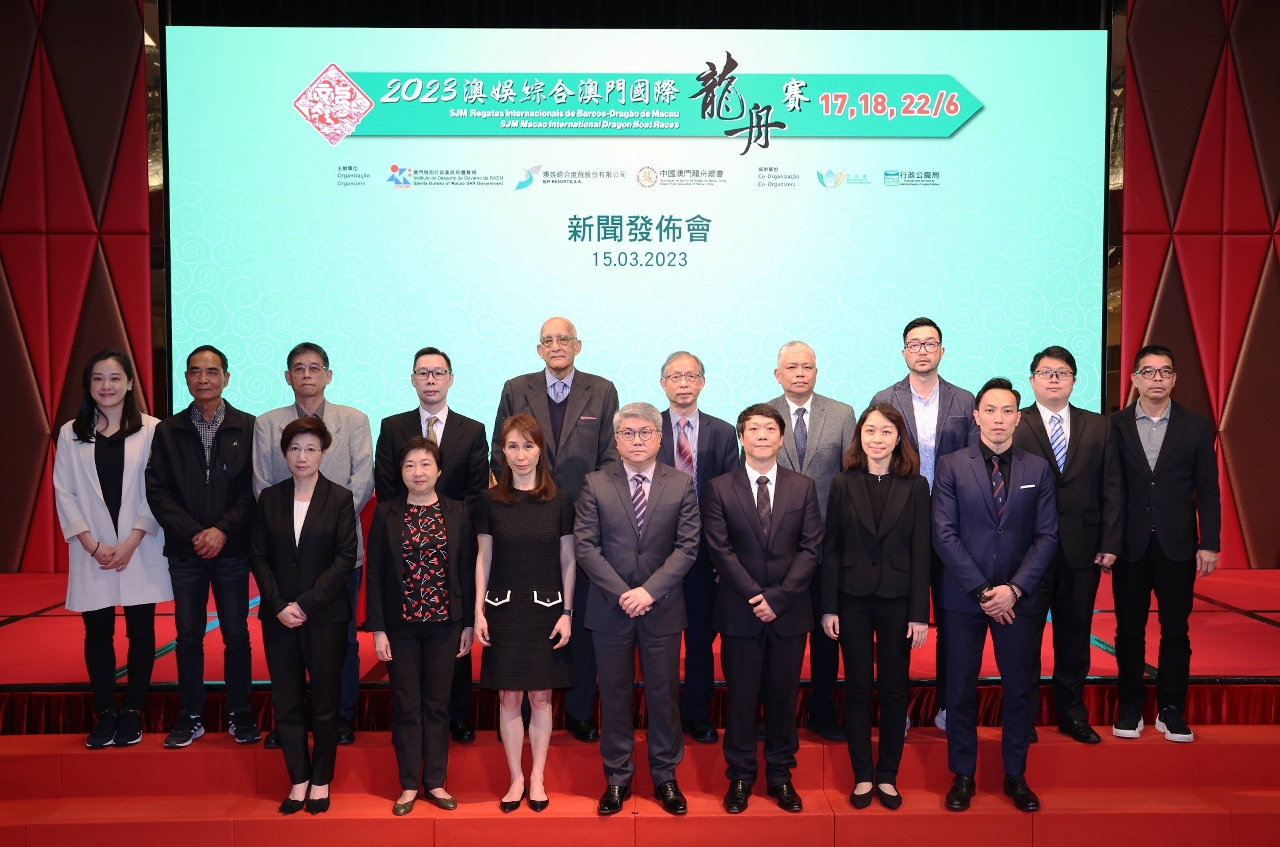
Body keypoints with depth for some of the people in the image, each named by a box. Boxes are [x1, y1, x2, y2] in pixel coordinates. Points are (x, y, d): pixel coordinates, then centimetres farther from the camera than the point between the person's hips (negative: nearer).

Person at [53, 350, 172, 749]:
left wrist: (131, 542, -11)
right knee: (97, 632, 7)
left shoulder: (151, 430, -3)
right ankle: (104, 713, 17)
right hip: (92, 553, 2)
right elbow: (64, 494, 2)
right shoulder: (70, 434, 5)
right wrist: (92, 544, -8)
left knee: (140, 631, 5)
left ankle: (133, 712, 18)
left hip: (140, 551, -2)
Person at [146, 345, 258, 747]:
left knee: (236, 635, 6)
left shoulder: (248, 427, 0)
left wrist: (223, 530, -14)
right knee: (188, 636, 9)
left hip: (232, 550, -1)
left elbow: (254, 489, -4)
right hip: (185, 552, 2)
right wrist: (193, 534, -11)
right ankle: (190, 717, 21)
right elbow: (157, 491, 0)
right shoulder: (167, 431, 6)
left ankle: (239, 714, 19)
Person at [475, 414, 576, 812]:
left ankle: (537, 776, 23)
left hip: (546, 609, 0)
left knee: (541, 695, 7)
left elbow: (568, 560, 2)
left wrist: (567, 612, -2)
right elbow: (483, 558, 4)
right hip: (504, 609, 1)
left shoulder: (559, 499, -1)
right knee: (508, 697, 6)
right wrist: (479, 611, -1)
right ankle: (516, 778, 21)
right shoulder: (491, 500, 1)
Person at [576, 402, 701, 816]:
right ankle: (617, 779, 22)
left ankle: (665, 777, 24)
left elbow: (687, 546, -4)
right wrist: (621, 594, -13)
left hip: (662, 609, 0)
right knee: (614, 694, 8)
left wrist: (649, 590, -14)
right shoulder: (595, 484, 1)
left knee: (664, 693, 8)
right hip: (610, 608, 0)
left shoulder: (681, 484, 2)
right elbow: (585, 546, -4)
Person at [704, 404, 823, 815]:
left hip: (789, 611, 1)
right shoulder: (720, 488, 1)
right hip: (739, 611, -1)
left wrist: (778, 597, -10)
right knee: (741, 696, 6)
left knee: (784, 695, 9)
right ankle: (740, 777, 20)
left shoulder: (803, 487, 5)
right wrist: (755, 596, -12)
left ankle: (780, 775, 24)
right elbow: (720, 550, -4)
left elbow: (811, 548, -1)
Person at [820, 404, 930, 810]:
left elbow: (921, 552, -1)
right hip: (852, 599, 0)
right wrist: (829, 607, -4)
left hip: (897, 601, 0)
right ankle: (862, 776, 20)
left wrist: (920, 612, -6)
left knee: (895, 690, 8)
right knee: (857, 689, 8)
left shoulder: (915, 486, 0)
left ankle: (888, 776, 22)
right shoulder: (842, 484, 1)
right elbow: (831, 548, 1)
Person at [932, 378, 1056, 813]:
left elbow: (1046, 536, 1)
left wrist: (1014, 589, -10)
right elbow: (944, 535, -6)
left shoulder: (1038, 469, 5)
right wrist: (981, 590, -12)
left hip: (1017, 598, 2)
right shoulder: (951, 466, -1)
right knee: (961, 689, 6)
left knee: (1020, 688, 9)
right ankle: (962, 776, 21)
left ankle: (1015, 775, 26)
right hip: (963, 598, -1)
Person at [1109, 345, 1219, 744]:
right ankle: (1130, 707, 19)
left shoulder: (1197, 426, 2)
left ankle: (1170, 708, 19)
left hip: (1177, 545, 1)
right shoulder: (1114, 425, 0)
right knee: (1129, 629, 8)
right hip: (1129, 544, 0)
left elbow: (1207, 489, 2)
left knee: (1175, 629, 7)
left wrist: (1210, 543, -2)